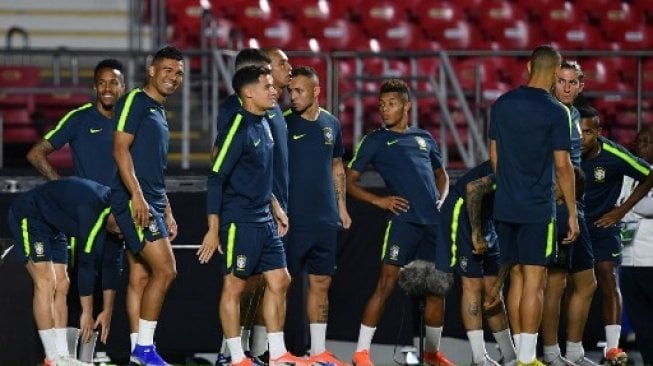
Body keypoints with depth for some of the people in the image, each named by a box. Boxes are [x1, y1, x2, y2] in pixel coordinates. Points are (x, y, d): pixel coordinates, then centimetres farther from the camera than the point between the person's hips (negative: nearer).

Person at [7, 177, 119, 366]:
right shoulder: (93, 207, -33)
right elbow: (85, 262, -28)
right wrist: (87, 313, -21)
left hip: (51, 226, 9)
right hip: (27, 216, -9)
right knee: (46, 283, -16)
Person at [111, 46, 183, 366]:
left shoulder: (159, 112, 21)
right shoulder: (135, 101, -6)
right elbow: (121, 149, -15)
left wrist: (167, 212, 23)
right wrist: (137, 195, -22)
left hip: (151, 205, 9)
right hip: (134, 203, -9)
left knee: (140, 276, 8)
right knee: (165, 270, -13)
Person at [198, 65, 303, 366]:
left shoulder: (264, 124, 10)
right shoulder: (239, 127, -15)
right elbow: (216, 178, -16)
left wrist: (275, 207, 20)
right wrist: (213, 229, -17)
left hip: (264, 221, 9)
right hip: (239, 222, -9)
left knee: (279, 281, 9)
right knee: (234, 285, -1)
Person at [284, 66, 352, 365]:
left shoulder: (331, 124, 9)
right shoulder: (282, 122, -6)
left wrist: (341, 205, 14)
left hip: (326, 218, 5)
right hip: (292, 219, -5)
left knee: (321, 283, 8)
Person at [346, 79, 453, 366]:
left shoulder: (424, 138, 17)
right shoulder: (375, 141, 6)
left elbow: (441, 173, 30)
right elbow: (349, 181, 5)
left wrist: (441, 198, 10)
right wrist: (378, 200, -8)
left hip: (435, 222, 4)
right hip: (403, 220, -4)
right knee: (387, 283, -12)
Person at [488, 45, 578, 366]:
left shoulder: (502, 105, 6)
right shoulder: (555, 112, -10)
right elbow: (562, 166, -9)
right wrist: (572, 213, -3)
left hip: (505, 207, 6)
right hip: (538, 208, -6)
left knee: (517, 278, 13)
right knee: (534, 282, -4)